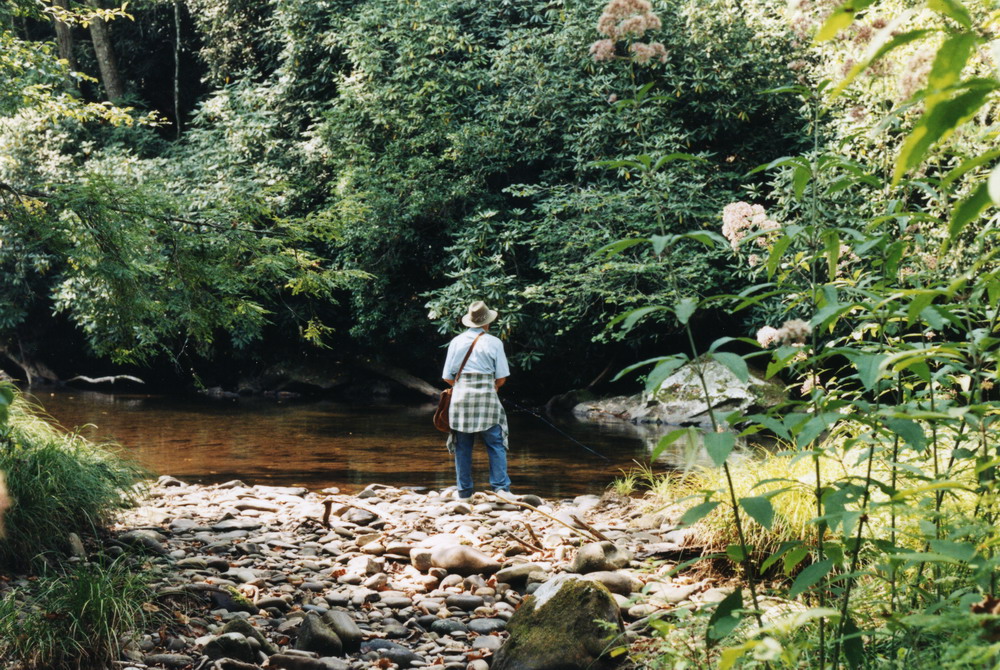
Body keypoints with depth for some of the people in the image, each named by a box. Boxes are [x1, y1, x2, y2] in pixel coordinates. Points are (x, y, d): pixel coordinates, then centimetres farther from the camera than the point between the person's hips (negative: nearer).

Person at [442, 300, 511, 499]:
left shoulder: (456, 341, 7)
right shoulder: (494, 343, 0)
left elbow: (447, 377, 7)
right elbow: (501, 378, -1)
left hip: (460, 395, 3)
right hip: (486, 397, -3)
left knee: (463, 447, 8)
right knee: (496, 445, 3)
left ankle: (464, 490, 9)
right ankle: (500, 488, -2)